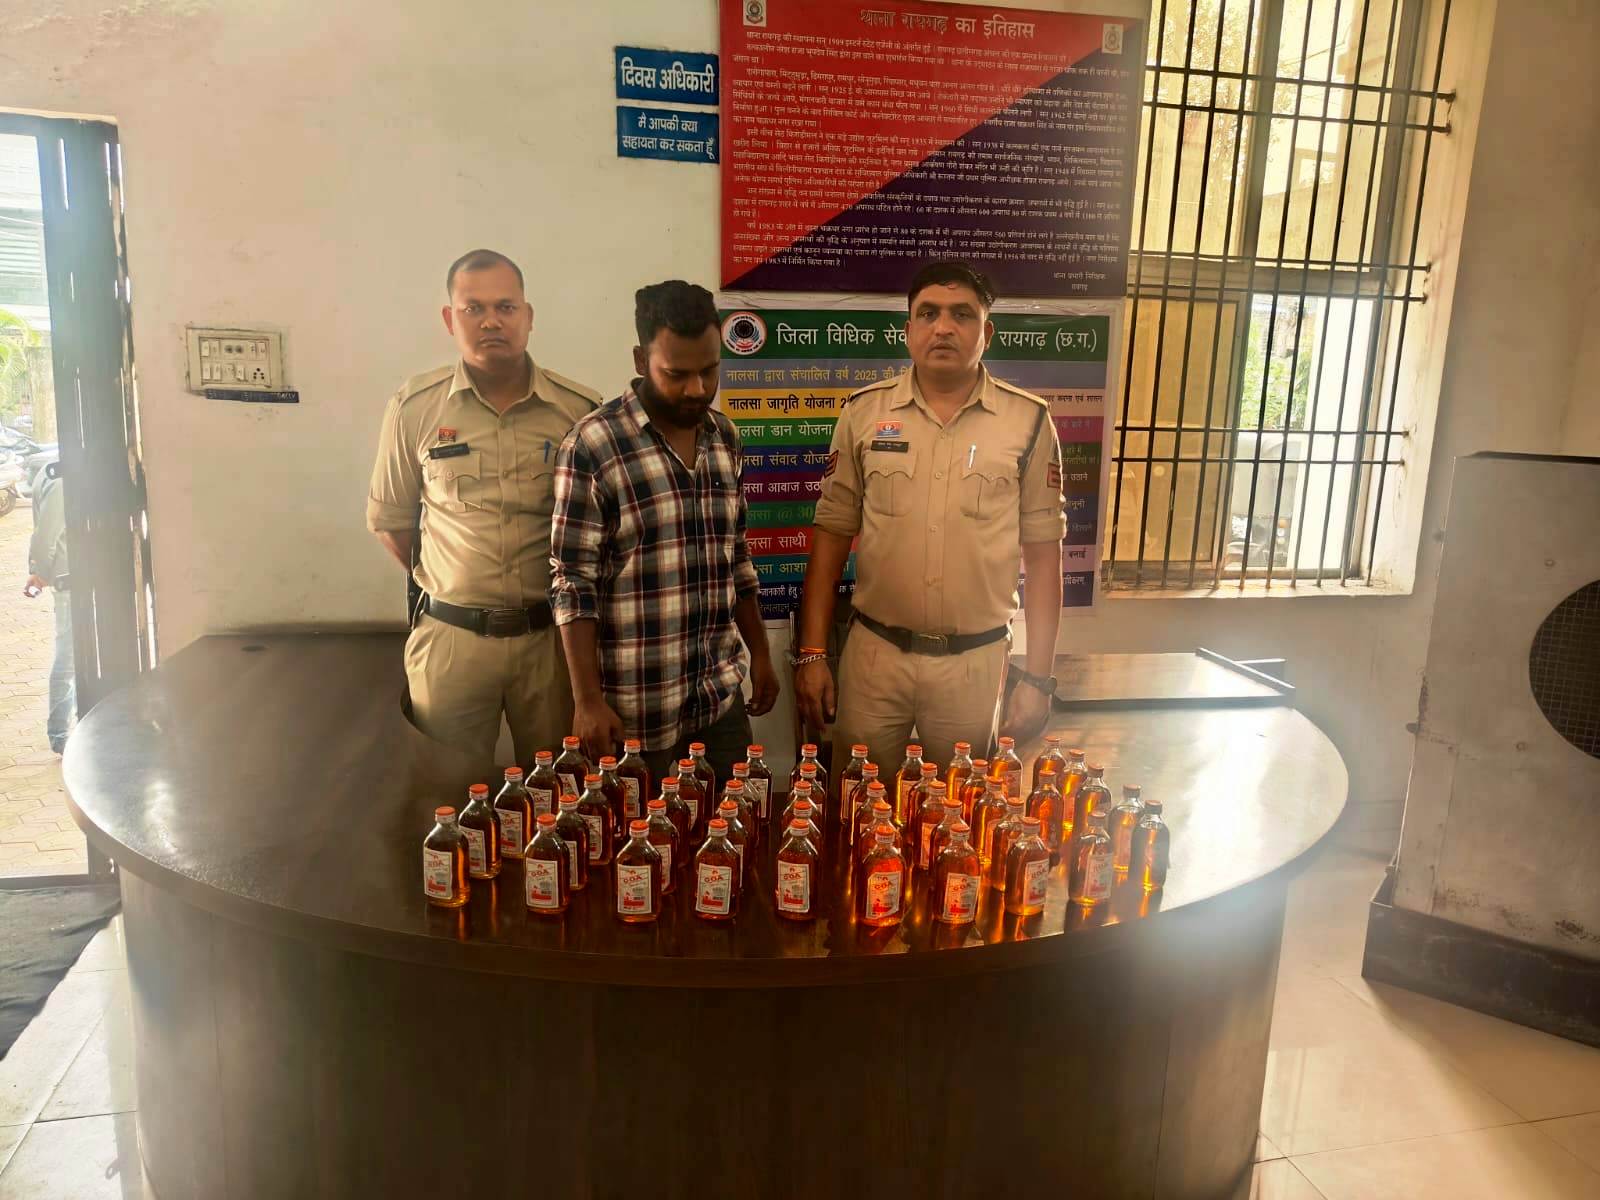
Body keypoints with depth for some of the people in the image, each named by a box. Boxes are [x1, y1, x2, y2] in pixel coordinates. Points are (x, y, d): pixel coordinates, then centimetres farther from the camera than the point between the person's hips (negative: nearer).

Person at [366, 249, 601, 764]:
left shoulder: (579, 409, -4)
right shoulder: (414, 407, -3)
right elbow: (389, 518, 8)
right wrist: (447, 586, 11)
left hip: (552, 634, 0)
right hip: (450, 637, 0)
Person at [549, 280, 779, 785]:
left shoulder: (725, 438, 7)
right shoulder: (592, 445, -12)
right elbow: (572, 584, -12)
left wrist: (760, 652, 15)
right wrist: (588, 701, -15)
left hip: (723, 697, 5)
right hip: (635, 710, -5)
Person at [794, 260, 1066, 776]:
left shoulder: (1028, 421, -2)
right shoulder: (864, 413, 0)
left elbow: (1043, 554, 1)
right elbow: (832, 535, 3)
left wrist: (1038, 678, -1)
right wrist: (811, 653, -1)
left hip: (975, 662, 0)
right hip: (873, 655, 1)